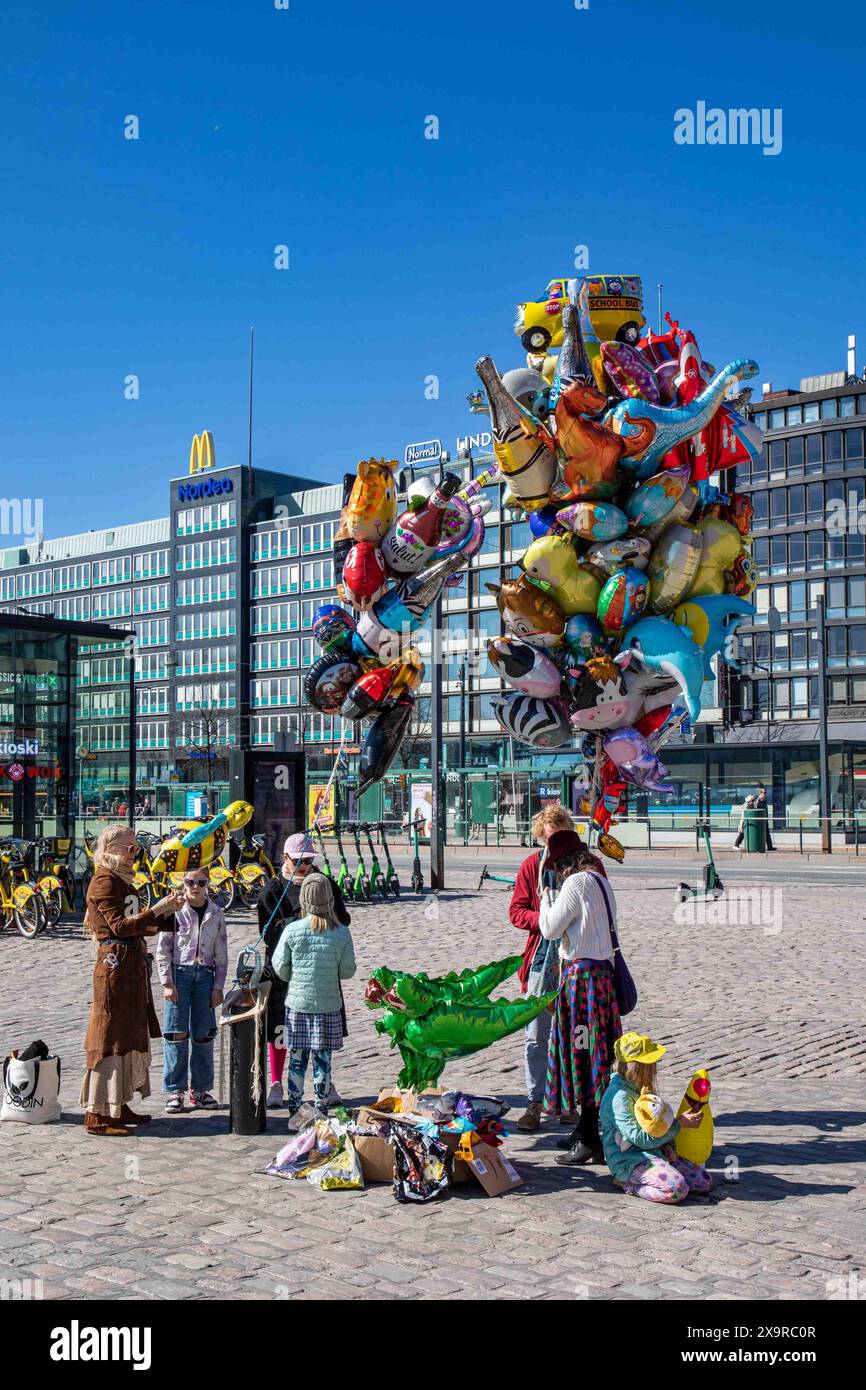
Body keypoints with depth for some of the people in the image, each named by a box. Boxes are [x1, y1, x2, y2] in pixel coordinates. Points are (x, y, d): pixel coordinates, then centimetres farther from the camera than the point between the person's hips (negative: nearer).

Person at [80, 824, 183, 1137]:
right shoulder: (104, 881, -11)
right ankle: (97, 1114, -2)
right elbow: (120, 926, -20)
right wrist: (157, 910, -22)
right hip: (115, 962, -10)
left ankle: (118, 1105, 23)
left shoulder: (121, 879, 17)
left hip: (132, 964, 10)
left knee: (130, 1035, 14)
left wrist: (168, 914, 7)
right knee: (110, 1037, -7)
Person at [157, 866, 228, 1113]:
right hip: (179, 972, -2)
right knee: (177, 1033, -4)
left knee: (204, 1034, 5)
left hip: (205, 974, 3)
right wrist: (167, 983, -8)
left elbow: (221, 954, 9)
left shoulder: (216, 913, 6)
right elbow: (163, 950, -1)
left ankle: (200, 1089, 16)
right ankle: (175, 1091, 4)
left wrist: (218, 986, 3)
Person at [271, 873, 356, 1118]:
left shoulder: (291, 930, -9)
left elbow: (280, 968, -2)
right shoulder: (342, 933, -8)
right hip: (329, 1005, 0)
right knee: (323, 1060, 8)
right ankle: (321, 1111, 14)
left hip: (297, 1003, 0)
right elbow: (347, 971, -2)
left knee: (297, 1060, 10)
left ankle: (294, 1111, 16)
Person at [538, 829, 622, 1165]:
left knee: (582, 1051, -5)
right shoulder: (601, 880, 13)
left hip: (580, 973, -9)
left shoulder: (576, 883, -14)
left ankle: (589, 1140, -1)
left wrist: (545, 900, 5)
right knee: (594, 1052, 15)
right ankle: (586, 1129, 25)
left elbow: (550, 929, -12)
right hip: (602, 971, 9)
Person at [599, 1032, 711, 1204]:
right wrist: (679, 1124, -17)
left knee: (704, 1181, -2)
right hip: (627, 1159, -9)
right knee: (676, 1189, -31)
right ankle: (627, 1184, -7)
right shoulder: (620, 1096, -20)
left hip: (654, 1152, 9)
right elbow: (641, 1139, -21)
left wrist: (667, 1145, -3)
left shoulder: (640, 1088, 10)